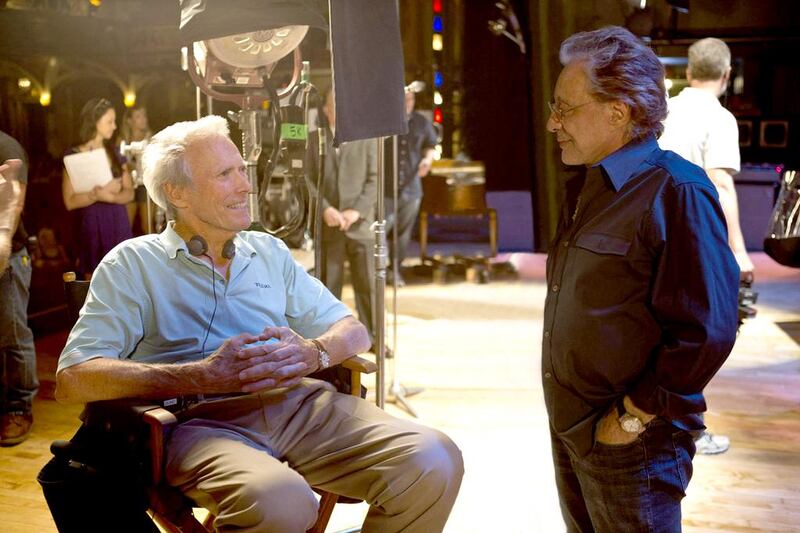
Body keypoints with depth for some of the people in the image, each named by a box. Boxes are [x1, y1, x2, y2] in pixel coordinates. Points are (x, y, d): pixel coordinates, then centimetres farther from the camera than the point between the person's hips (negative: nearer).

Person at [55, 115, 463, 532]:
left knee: (434, 461, -22)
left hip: (298, 400, 5)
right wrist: (202, 376, -16)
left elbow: (351, 330, 22)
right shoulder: (132, 264, 7)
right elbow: (72, 379, -6)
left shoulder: (269, 251, 22)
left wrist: (314, 353, -4)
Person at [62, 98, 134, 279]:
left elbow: (129, 192, 5)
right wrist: (97, 194, -21)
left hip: (119, 225, 4)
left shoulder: (115, 154, 11)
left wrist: (110, 196, -15)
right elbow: (70, 202, -9)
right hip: (93, 226, -4)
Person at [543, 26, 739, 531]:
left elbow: (706, 332, -23)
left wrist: (634, 417, -18)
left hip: (630, 447, -8)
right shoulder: (586, 190, 10)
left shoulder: (677, 192, -19)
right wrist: (570, 417, 15)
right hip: (570, 431, 8)